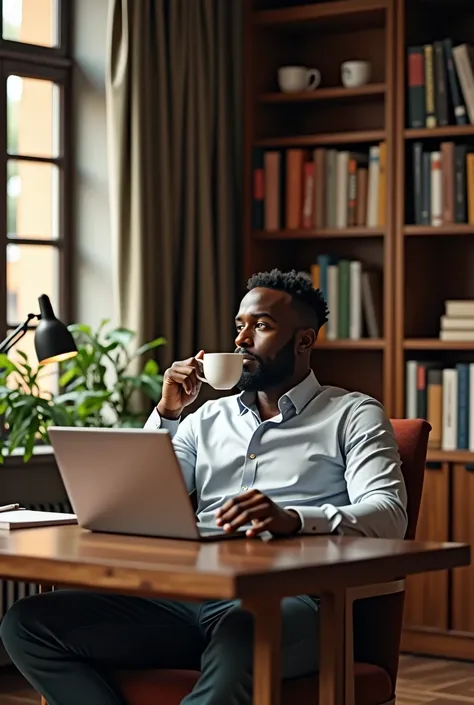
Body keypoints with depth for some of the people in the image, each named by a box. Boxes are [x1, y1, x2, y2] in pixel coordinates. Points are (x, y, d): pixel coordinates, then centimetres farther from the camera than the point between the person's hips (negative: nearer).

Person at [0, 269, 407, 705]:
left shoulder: (353, 415, 11)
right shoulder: (210, 418, 26)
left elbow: (388, 516, -7)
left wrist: (292, 519, -25)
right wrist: (167, 414, 9)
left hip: (284, 599, -5)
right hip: (190, 599, 6)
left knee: (240, 631, -44)